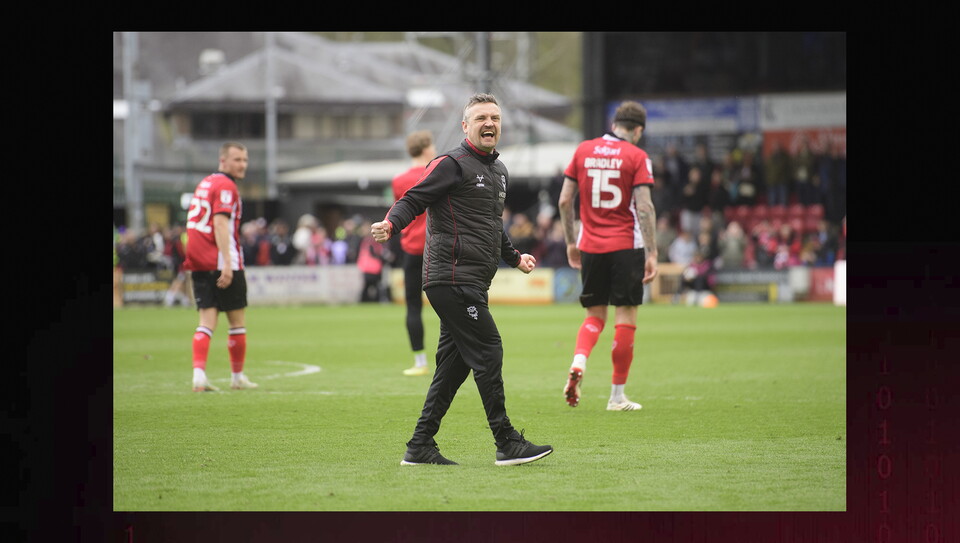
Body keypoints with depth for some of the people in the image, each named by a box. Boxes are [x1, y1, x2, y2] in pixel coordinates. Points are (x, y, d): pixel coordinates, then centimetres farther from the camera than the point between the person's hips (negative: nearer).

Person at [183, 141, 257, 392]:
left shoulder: (204, 184, 18)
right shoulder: (226, 186, -10)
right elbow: (220, 224, -21)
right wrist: (227, 264, -26)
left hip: (199, 265, 8)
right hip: (221, 263, -8)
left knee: (207, 321, 1)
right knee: (237, 321, 7)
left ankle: (199, 374, -15)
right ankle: (237, 377, 15)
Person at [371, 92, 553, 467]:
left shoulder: (499, 172, 21)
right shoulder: (452, 164, -7)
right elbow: (413, 200, -13)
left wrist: (514, 257, 31)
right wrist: (390, 224, -31)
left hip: (473, 284, 9)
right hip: (453, 278, -9)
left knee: (455, 364, 8)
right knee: (488, 351, -11)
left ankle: (420, 446, 11)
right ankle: (506, 443, -8)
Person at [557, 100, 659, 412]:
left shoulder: (583, 150, 7)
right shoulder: (636, 157, -5)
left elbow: (565, 200, 7)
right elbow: (644, 207, -12)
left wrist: (571, 242, 16)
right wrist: (652, 253, -11)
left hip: (590, 246, 4)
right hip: (626, 246, -4)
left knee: (595, 315, 15)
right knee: (625, 318, 3)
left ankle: (578, 363, -13)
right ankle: (617, 396, 5)